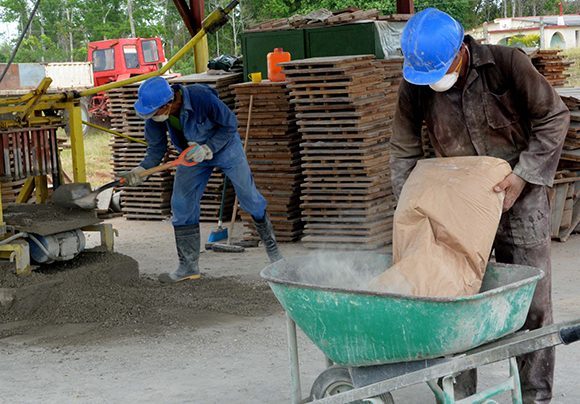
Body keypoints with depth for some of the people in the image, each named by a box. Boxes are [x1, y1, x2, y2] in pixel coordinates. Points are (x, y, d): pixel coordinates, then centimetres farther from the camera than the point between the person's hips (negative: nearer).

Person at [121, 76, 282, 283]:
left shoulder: (202, 97, -38)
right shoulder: (154, 116, -23)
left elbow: (230, 124, -25)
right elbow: (156, 148, -12)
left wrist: (208, 148, -33)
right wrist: (141, 169, -29)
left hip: (224, 147, -4)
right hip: (192, 154, 4)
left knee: (250, 199, 4)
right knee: (181, 204, -3)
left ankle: (272, 249, 24)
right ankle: (189, 266, 6)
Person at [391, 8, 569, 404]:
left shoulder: (506, 63, -18)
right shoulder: (414, 86, -10)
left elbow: (554, 117, -9)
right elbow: (404, 152, 2)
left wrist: (523, 175, -16)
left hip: (518, 198, -2)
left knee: (531, 303, 2)